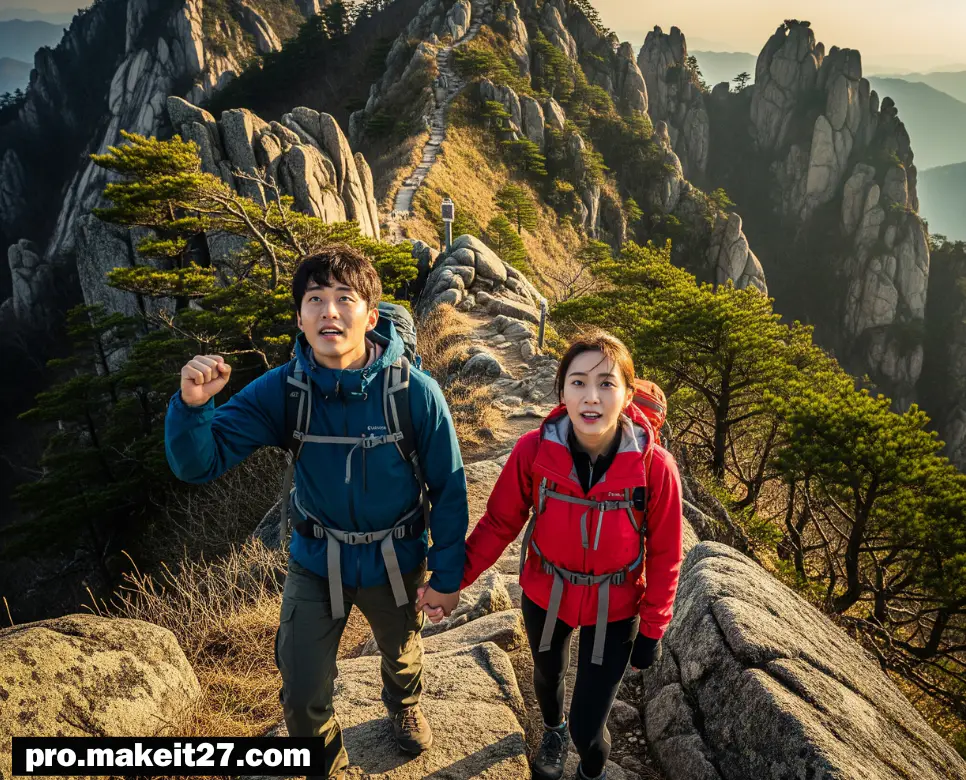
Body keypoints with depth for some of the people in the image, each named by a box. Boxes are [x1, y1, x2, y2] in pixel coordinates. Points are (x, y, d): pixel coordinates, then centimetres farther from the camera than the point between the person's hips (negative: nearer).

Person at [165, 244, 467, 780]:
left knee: (401, 653, 28)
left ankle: (404, 707, 67)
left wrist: (447, 575, -10)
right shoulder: (282, 391, -20)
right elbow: (198, 464, -21)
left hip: (396, 560, 0)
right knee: (302, 694, 10)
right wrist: (192, 405, -41)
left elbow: (448, 488, -15)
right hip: (316, 561, 1)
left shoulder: (415, 392, -26)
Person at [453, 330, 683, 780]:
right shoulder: (533, 450, -26)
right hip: (544, 595, 2)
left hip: (614, 609, -1)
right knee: (547, 675, 29)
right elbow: (499, 523, -11)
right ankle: (552, 732, 67)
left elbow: (664, 555, -12)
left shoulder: (655, 467, -26)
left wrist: (652, 628, -5)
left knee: (587, 727, 5)